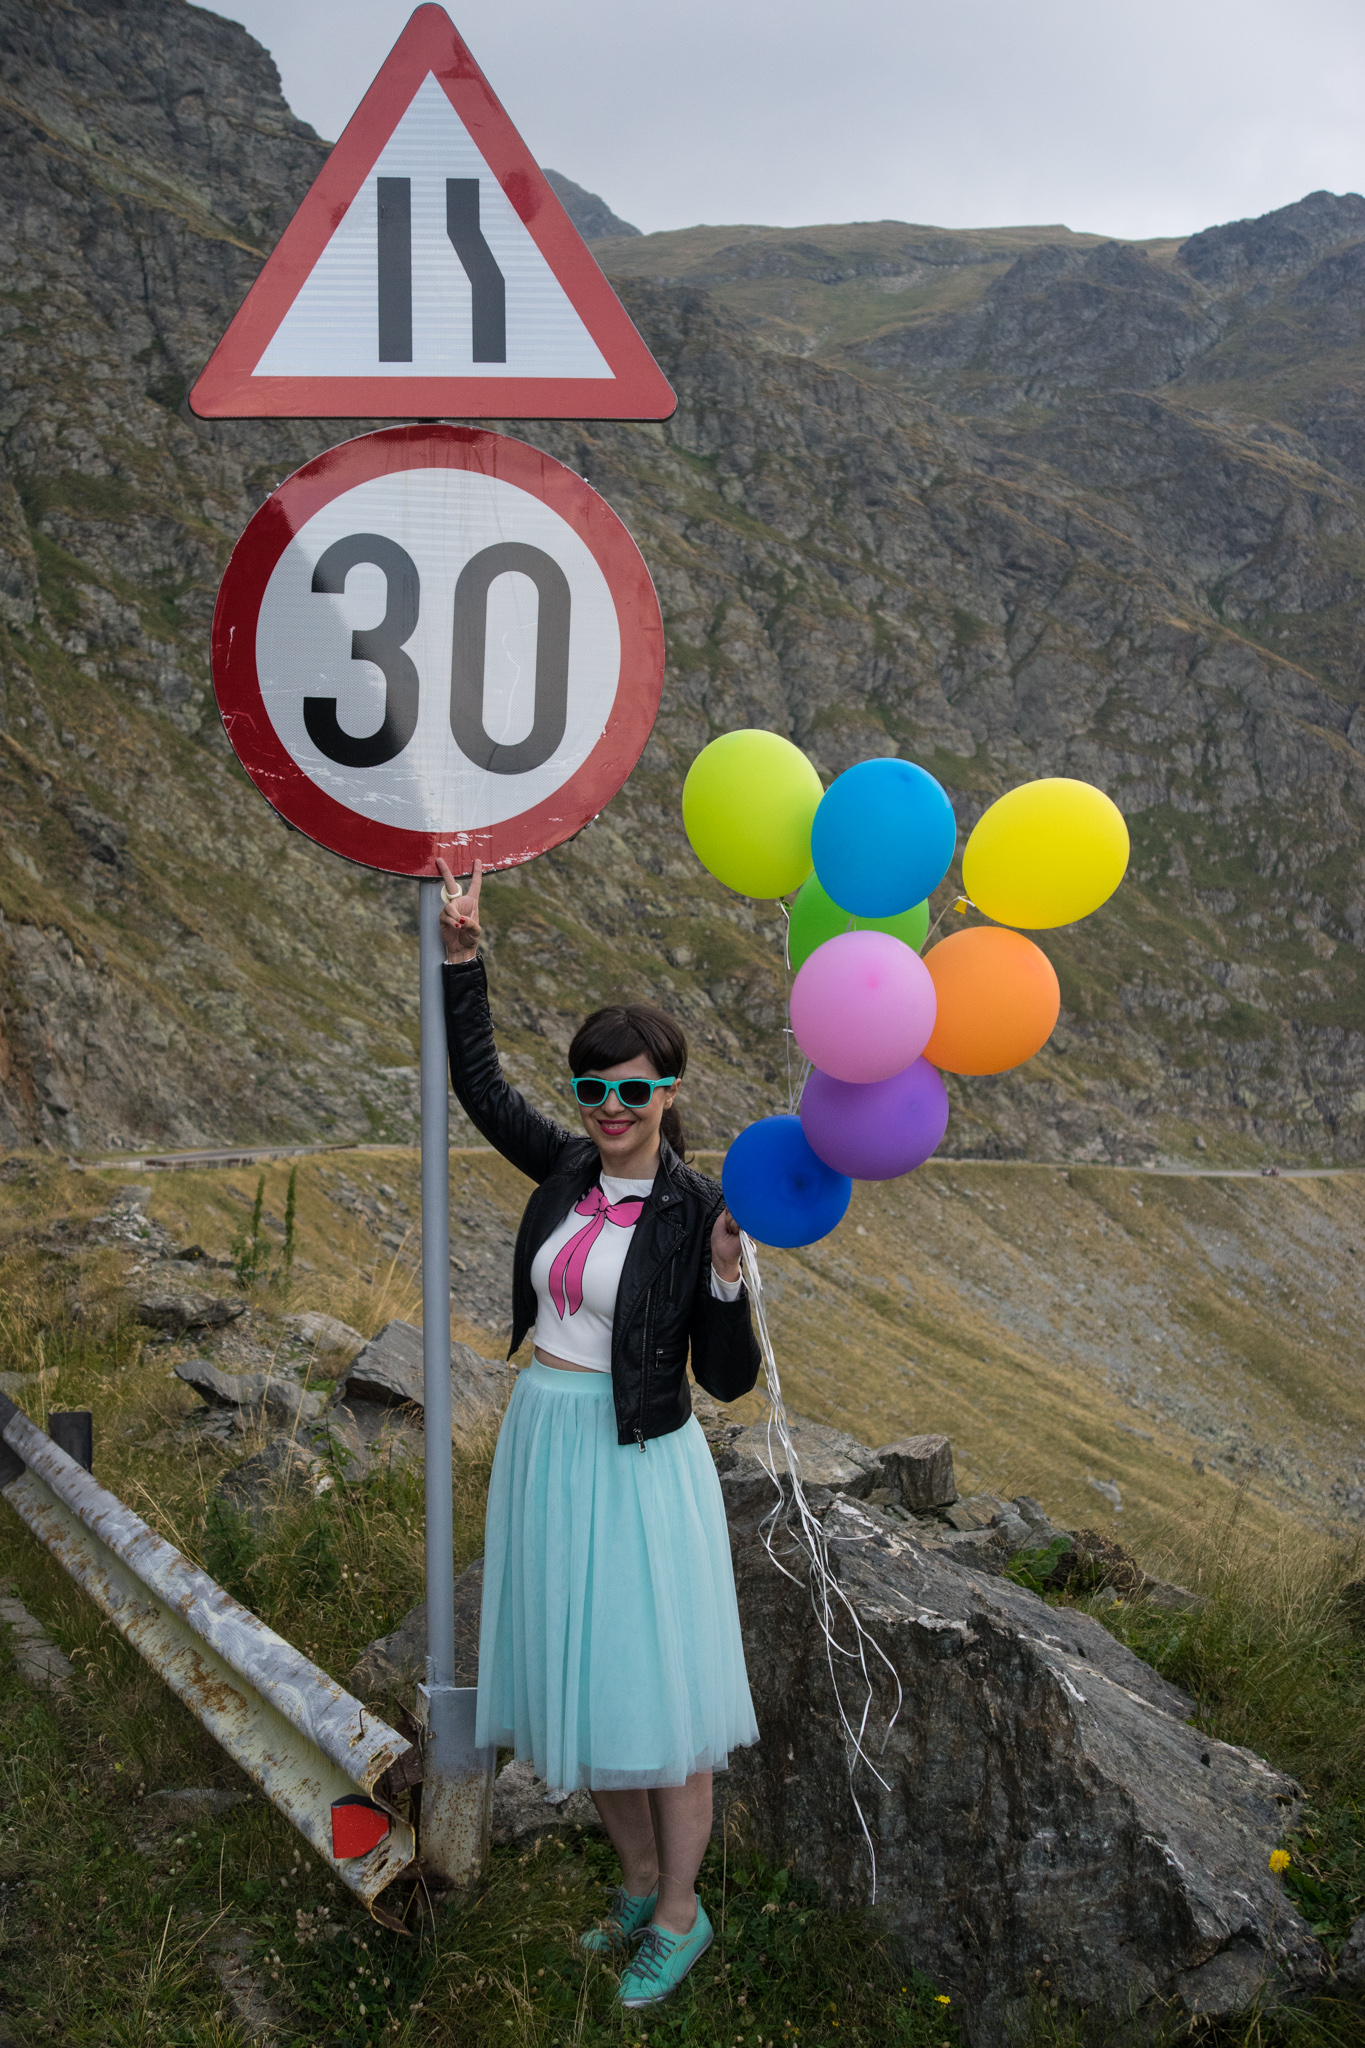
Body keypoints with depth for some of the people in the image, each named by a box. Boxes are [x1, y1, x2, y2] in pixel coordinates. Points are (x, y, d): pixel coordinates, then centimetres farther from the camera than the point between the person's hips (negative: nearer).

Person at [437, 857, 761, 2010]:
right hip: (544, 1447, 6)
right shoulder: (566, 1169, 2)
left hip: (636, 1465, -6)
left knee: (654, 1692, 5)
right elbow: (479, 1083, 14)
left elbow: (727, 1382, -11)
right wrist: (464, 958, 9)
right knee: (582, 1684, 17)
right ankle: (640, 1882, 38)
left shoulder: (696, 1210, -13)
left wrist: (726, 1278, -27)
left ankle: (681, 1915, 26)